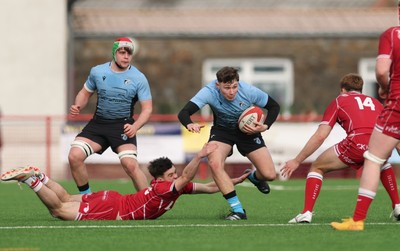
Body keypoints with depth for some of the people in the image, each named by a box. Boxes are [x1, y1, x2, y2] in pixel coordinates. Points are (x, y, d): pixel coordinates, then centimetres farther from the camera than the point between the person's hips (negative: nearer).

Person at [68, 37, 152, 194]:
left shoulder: (139, 78, -4)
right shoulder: (97, 72, 3)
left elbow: (147, 108, -4)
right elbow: (85, 93, 19)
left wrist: (135, 126, -22)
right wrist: (77, 106, -4)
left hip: (123, 126, -3)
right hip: (98, 123, 3)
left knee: (130, 164, -25)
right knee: (74, 156, -15)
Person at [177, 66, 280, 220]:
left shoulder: (249, 92, -27)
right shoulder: (210, 92, -30)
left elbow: (274, 106, -8)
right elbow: (184, 113, -38)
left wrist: (265, 126, -24)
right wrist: (189, 124, -61)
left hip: (247, 130, 1)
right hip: (222, 130, -1)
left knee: (269, 174, -9)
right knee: (214, 163, -31)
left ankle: (254, 177, 33)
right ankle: (237, 210, -19)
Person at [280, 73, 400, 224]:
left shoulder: (339, 101, 23)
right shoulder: (376, 103, 32)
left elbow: (320, 136, 15)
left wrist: (297, 161, 20)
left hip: (356, 143, -4)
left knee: (317, 168, 18)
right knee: (383, 164, 41)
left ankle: (306, 213, 5)